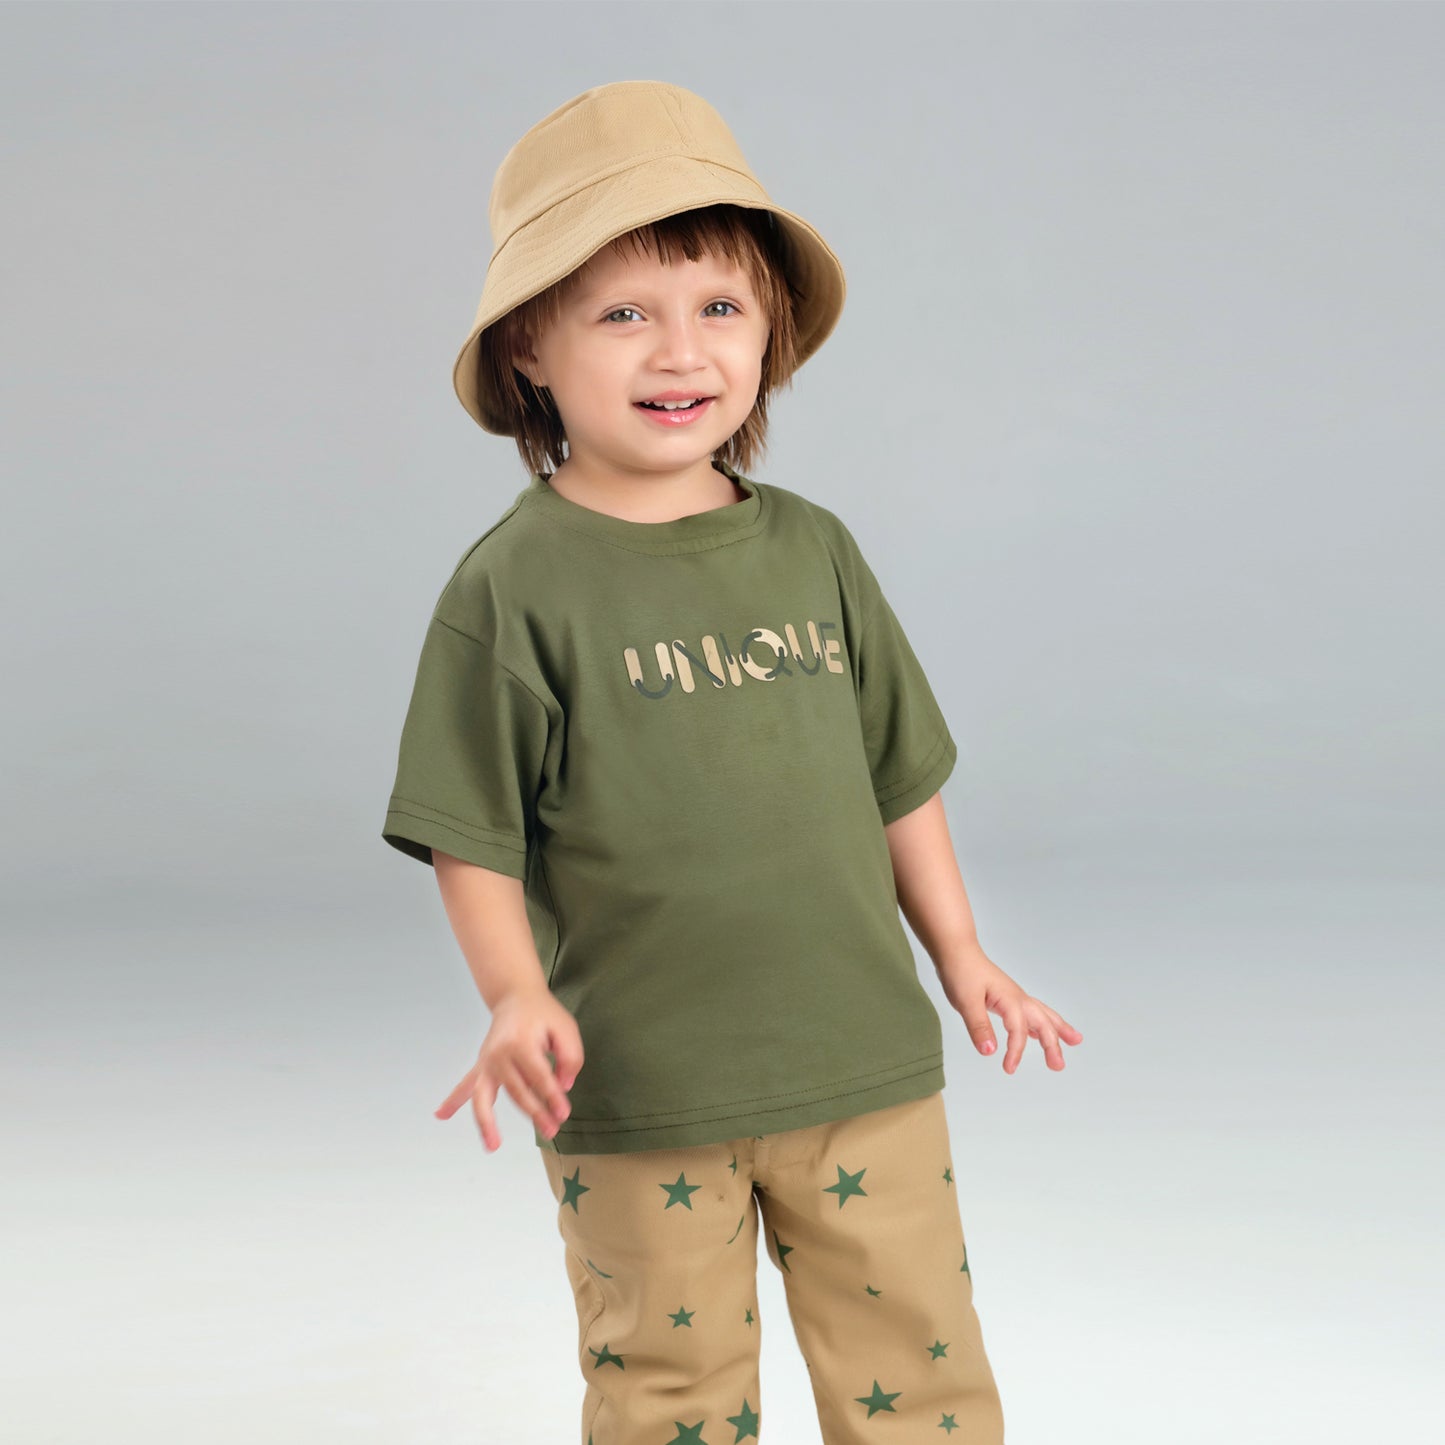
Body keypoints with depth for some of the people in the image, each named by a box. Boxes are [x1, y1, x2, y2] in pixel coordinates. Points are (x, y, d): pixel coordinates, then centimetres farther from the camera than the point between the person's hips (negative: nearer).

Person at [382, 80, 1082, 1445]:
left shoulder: (811, 549, 5)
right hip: (635, 1094, -3)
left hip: (862, 1061, 4)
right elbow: (472, 834, -6)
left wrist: (957, 951, 13)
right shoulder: (513, 586, -8)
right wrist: (517, 998, -18)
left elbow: (896, 771, 14)